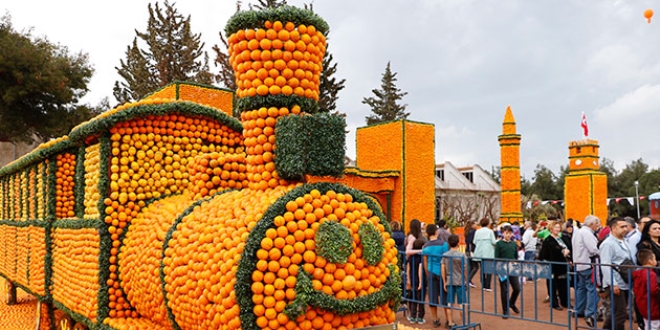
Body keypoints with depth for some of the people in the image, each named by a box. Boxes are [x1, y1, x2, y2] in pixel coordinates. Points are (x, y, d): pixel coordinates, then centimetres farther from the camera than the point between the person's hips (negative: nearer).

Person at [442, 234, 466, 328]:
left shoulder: (445, 255, -1)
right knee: (461, 303, 4)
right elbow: (464, 269, -7)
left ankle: (450, 322, 16)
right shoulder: (462, 255, -9)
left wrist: (444, 282, 9)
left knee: (450, 303, 9)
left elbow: (443, 270, 0)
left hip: (449, 282, 3)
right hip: (460, 281, -3)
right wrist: (465, 280, 8)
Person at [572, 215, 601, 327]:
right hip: (587, 264, -10)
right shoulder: (587, 233, -18)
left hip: (579, 263, 10)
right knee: (592, 288, -9)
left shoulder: (578, 231, 14)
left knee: (581, 287, 16)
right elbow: (594, 250, -23)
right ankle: (590, 315, -13)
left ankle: (579, 311, 23)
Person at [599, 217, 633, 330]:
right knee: (620, 314, -5)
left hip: (625, 283, 9)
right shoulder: (608, 244, -14)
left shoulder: (624, 242, 14)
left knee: (616, 312, 17)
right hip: (615, 285, -9)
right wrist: (613, 284, -23)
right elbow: (605, 265, -20)